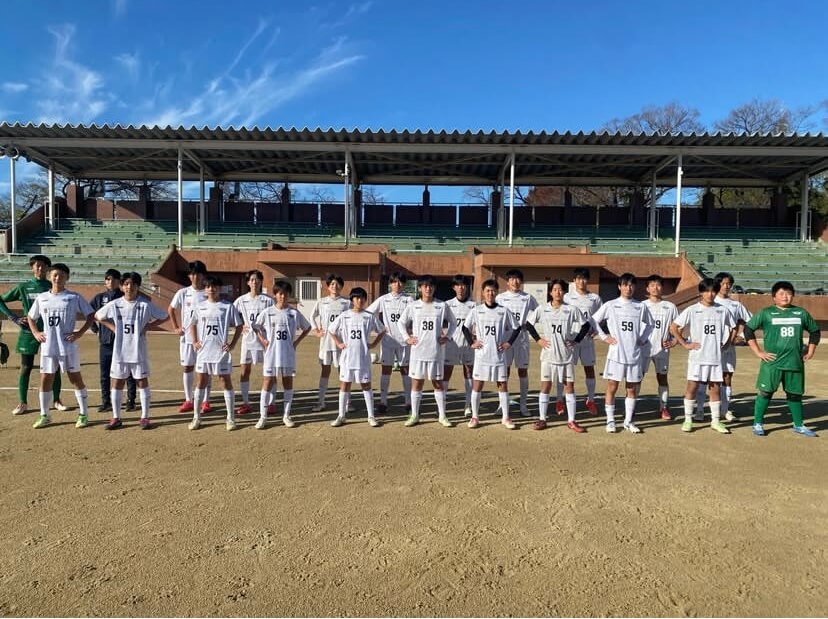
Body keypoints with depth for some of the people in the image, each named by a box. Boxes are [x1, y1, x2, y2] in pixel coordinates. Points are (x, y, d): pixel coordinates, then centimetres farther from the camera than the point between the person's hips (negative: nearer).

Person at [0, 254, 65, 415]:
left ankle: (57, 400, 16)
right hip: (28, 332, 0)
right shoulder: (23, 287, 3)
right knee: (26, 368, 5)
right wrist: (14, 318, -2)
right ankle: (22, 403, 16)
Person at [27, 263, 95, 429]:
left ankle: (83, 415, 10)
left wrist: (80, 332, -10)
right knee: (45, 380, 8)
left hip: (68, 347, -3)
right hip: (48, 347, 4)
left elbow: (91, 315, -1)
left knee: (76, 379, 3)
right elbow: (31, 317, 21)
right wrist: (35, 333, 7)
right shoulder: (41, 298, 7)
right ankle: (44, 416, 21)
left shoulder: (74, 297, -4)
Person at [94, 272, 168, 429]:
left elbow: (164, 316, 2)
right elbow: (97, 316, 14)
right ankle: (116, 418, 20)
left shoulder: (146, 304, -6)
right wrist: (112, 327, 2)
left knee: (142, 383, 5)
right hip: (119, 351, 2)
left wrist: (148, 326, -6)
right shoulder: (114, 304, -1)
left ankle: (145, 417, 14)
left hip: (138, 351, -2)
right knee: (117, 384, 8)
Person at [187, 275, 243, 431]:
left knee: (227, 383, 2)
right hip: (203, 352, 3)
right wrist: (194, 342, 8)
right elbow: (192, 324, 20)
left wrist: (232, 344, -6)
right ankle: (196, 417, 19)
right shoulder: (199, 307, 6)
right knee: (201, 383, 9)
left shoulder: (228, 307, -3)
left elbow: (239, 326, 1)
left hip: (222, 351, -3)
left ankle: (230, 418, 10)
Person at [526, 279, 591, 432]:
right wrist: (538, 339, 0)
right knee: (545, 386, 4)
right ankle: (542, 419, 13)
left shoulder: (571, 310, -1)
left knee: (569, 386, 4)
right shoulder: (542, 309, -1)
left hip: (566, 354, 0)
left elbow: (586, 325, 7)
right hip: (548, 354, 0)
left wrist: (576, 340, 0)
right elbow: (528, 324, 8)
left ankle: (571, 421, 13)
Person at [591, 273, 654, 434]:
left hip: (634, 354, 3)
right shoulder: (610, 305, -1)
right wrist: (604, 337, -3)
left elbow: (649, 324, 20)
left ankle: (628, 421, 20)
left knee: (632, 389, 8)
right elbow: (593, 321, 3)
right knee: (612, 387, 1)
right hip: (616, 353, -2)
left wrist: (643, 339, 8)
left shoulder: (641, 306, 6)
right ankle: (610, 420, 11)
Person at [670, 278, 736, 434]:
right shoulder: (692, 310, -4)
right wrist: (685, 344, -8)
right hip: (697, 356, -3)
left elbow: (733, 328, 19)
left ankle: (716, 421, 20)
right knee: (692, 387, 1)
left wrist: (726, 343, 7)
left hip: (716, 357, 3)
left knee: (715, 388, 9)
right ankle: (688, 420, 10)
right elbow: (673, 327, -6)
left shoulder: (722, 310, 5)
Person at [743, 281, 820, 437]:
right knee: (765, 392, -1)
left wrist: (810, 351, 13)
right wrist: (758, 351, -6)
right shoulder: (766, 313, -2)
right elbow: (748, 329, -2)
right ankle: (758, 423, 9)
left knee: (795, 394, 13)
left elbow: (815, 331, 21)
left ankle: (799, 425, 27)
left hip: (795, 362, 3)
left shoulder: (801, 313, 8)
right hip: (772, 362, -3)